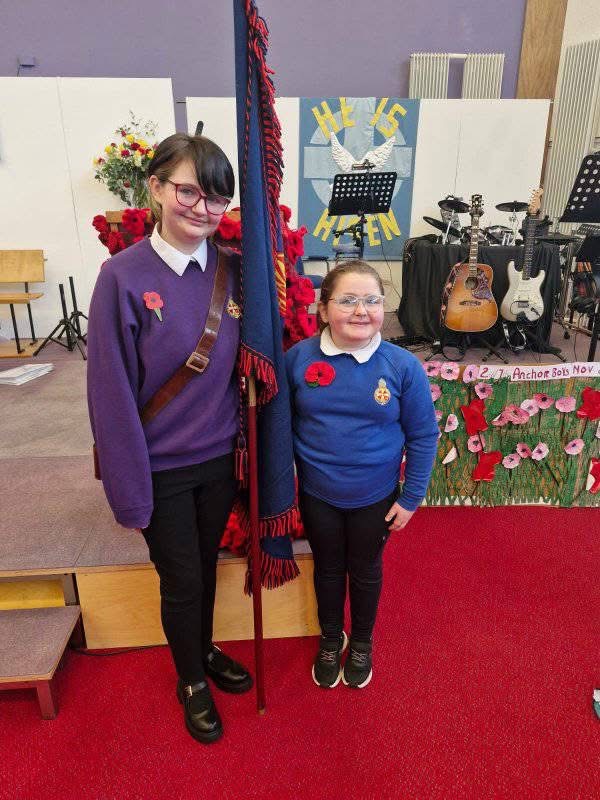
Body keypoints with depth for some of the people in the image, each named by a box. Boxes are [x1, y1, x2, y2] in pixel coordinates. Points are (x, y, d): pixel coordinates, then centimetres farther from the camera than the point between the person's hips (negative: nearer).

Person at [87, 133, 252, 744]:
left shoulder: (232, 271, -5)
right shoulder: (123, 277, -17)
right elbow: (113, 394, -15)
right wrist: (131, 491, -12)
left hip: (221, 457, 4)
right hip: (163, 469, -3)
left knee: (206, 567, 24)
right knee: (181, 582, 15)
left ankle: (204, 650, 53)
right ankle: (191, 680, 44)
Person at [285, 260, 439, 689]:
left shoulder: (403, 365, -16)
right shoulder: (298, 357, -14)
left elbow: (423, 436, -7)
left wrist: (411, 498, -5)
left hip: (375, 498, 0)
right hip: (316, 495, 1)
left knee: (366, 570, 22)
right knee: (328, 568, 22)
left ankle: (362, 642, 49)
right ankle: (330, 639, 49)